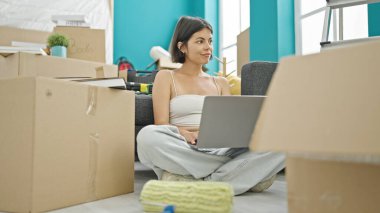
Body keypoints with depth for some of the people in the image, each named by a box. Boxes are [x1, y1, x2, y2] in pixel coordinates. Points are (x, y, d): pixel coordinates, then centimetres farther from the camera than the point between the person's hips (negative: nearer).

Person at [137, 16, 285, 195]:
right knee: (148, 135, -37)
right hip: (184, 152, -2)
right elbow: (161, 126, 0)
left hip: (220, 150, 3)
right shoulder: (166, 77, 13)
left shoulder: (220, 83, 24)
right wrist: (187, 135, -21)